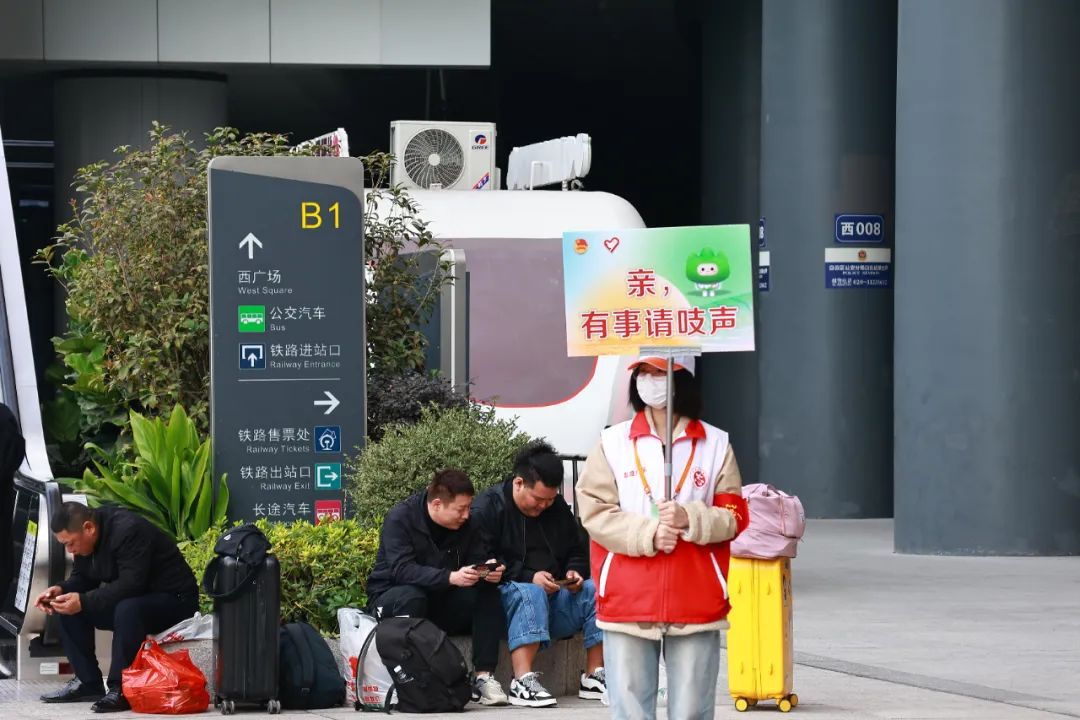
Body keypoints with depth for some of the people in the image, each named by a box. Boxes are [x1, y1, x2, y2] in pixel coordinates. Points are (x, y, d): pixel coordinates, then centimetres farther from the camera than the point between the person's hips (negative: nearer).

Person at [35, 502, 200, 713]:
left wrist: (83, 601, -35)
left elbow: (130, 585, -33)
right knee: (69, 608, -5)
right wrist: (61, 590, -13)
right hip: (133, 598, 9)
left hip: (174, 600, -9)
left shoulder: (128, 531, -27)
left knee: (128, 610, -39)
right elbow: (82, 578, 9)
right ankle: (87, 682, -1)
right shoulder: (85, 537, 0)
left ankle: (121, 689, -28)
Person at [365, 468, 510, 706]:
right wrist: (451, 577, -41)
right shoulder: (400, 518, -18)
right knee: (411, 596, -39)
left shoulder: (465, 524, -2)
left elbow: (478, 559, -2)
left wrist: (488, 571, -28)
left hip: (440, 601, 5)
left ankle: (483, 676, -25)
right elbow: (402, 570, -29)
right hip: (391, 598, -5)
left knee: (488, 593, -19)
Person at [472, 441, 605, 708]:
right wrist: (529, 577, -20)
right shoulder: (487, 508, -4)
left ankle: (594, 677, -17)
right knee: (530, 594, -38)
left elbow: (579, 553, 24)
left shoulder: (558, 508, 15)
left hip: (555, 599, 5)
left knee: (597, 590, -19)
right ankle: (522, 682, -45)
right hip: (507, 596, -5)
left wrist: (575, 571, 0)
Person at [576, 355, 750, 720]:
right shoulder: (612, 443, 6)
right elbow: (595, 512, -1)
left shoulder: (716, 444, 7)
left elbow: (735, 516, 4)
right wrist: (647, 534, -15)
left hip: (696, 604, 0)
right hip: (628, 603, 0)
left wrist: (691, 519, -15)